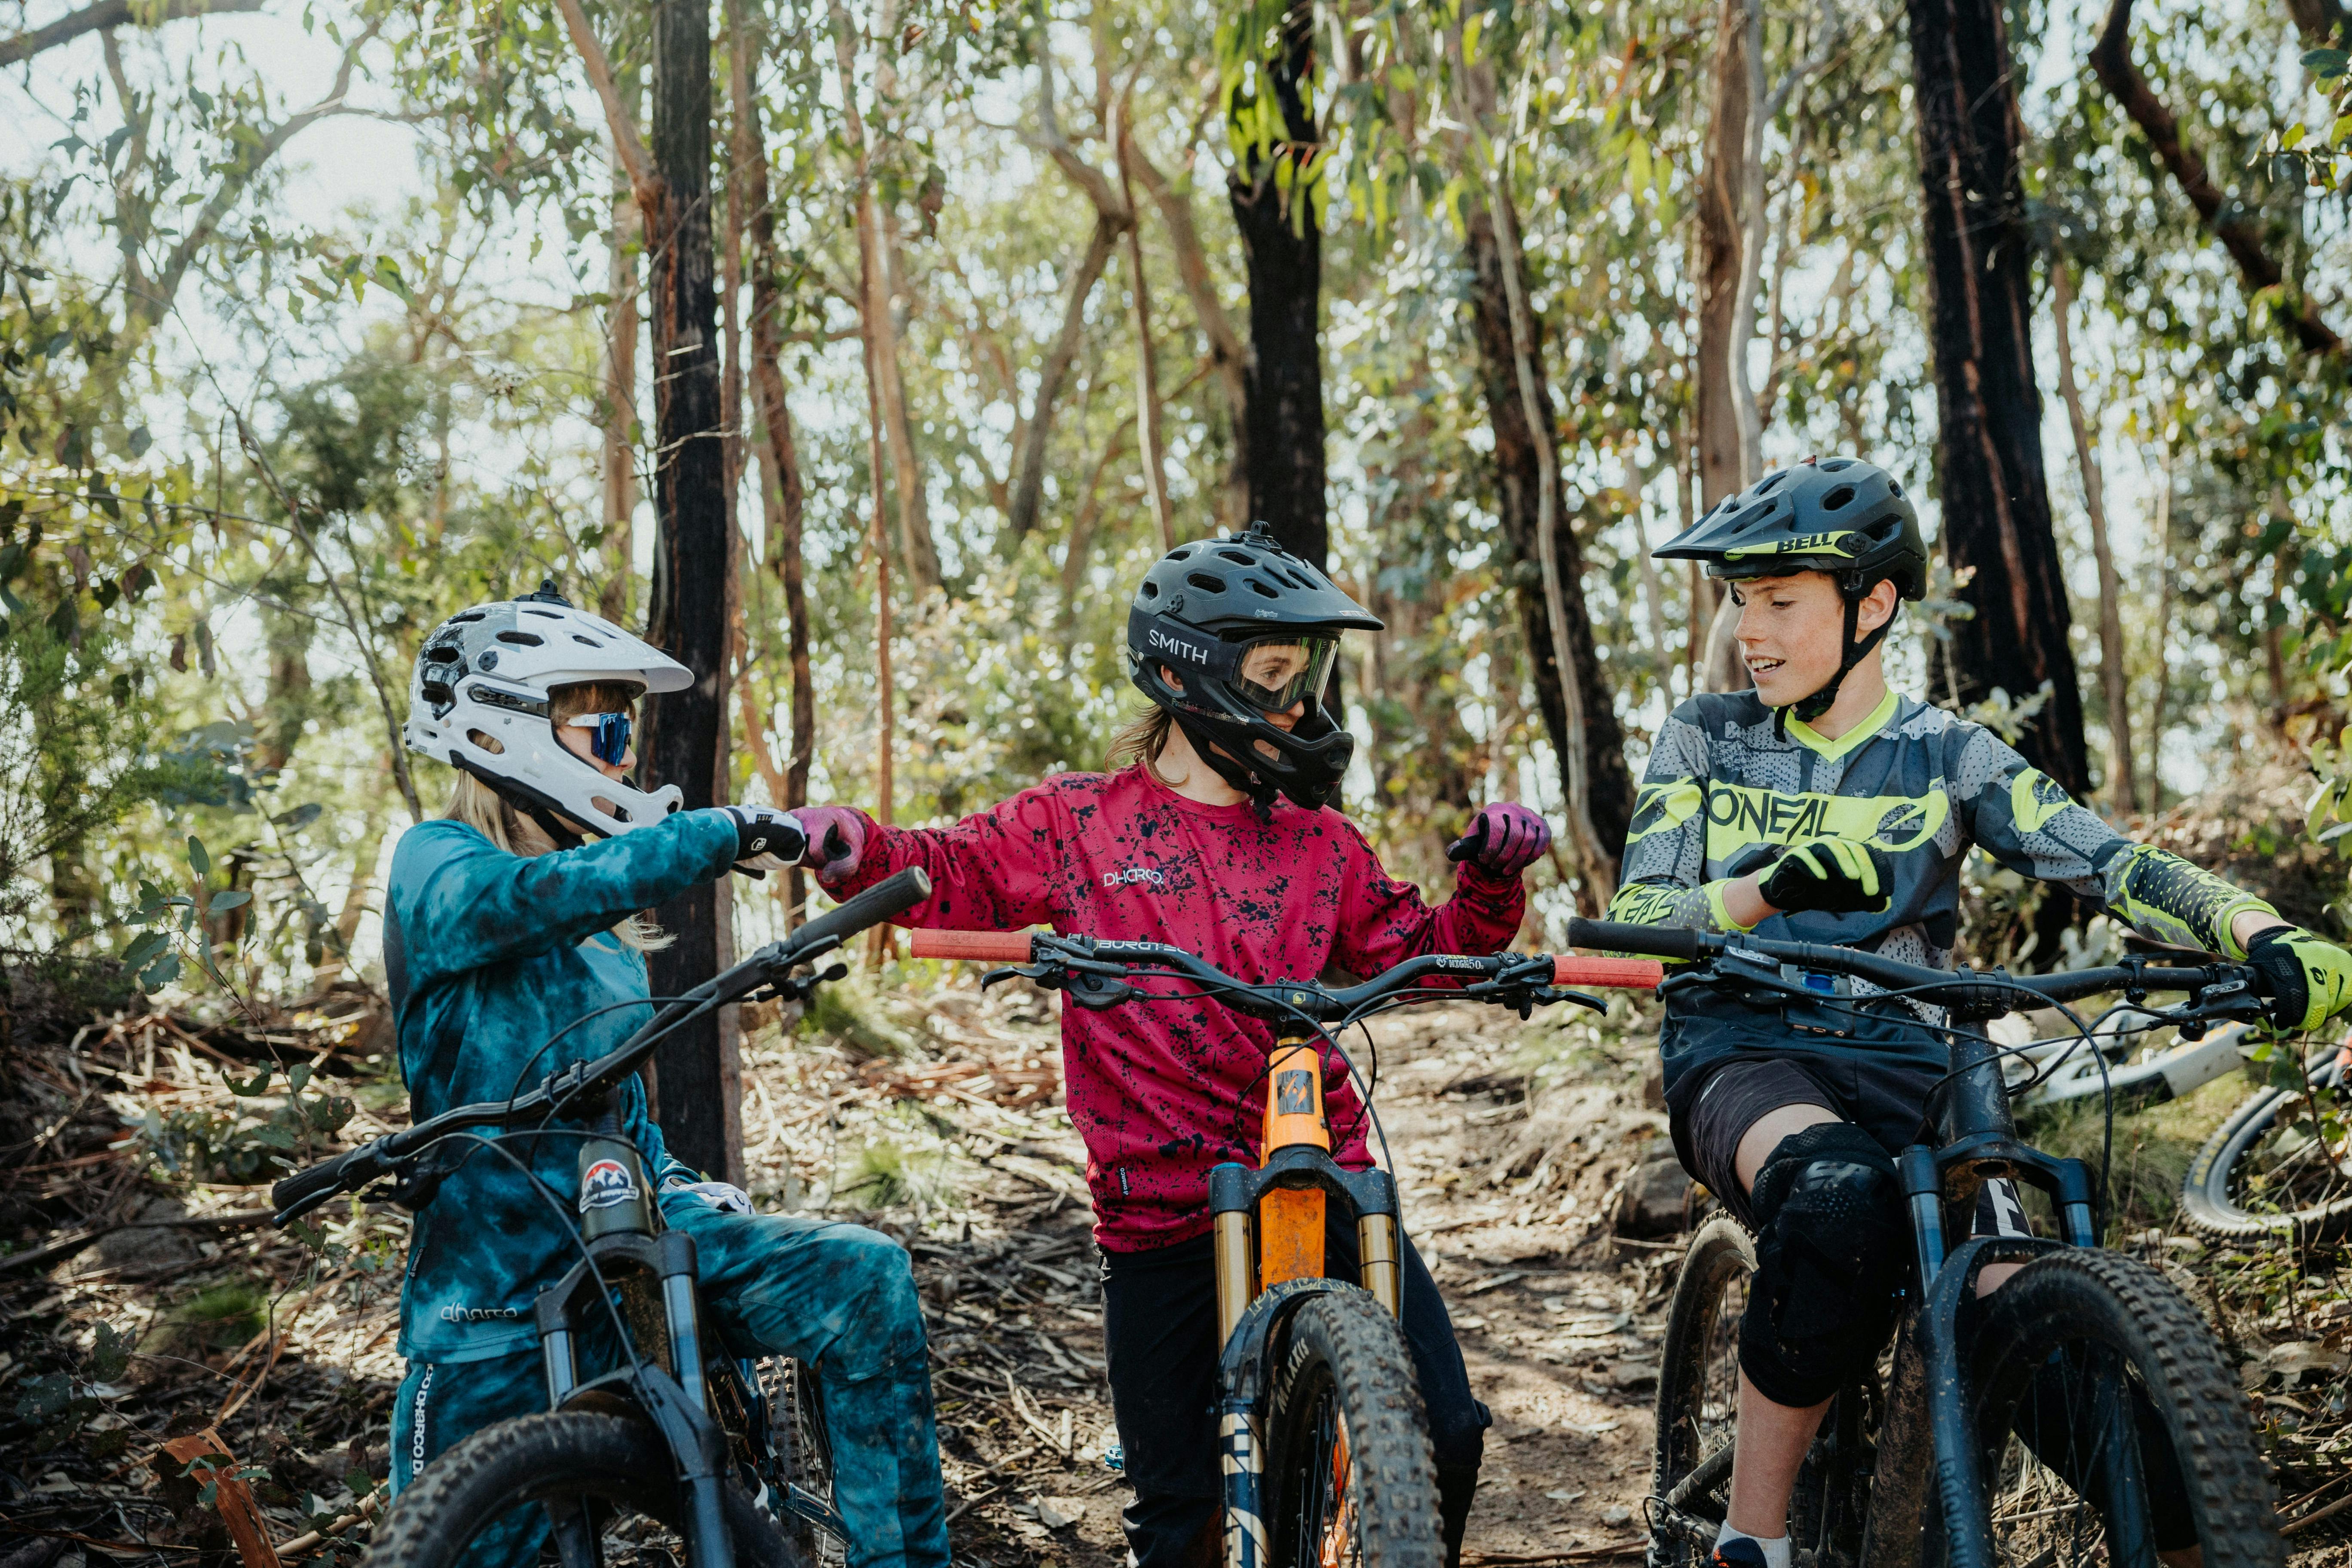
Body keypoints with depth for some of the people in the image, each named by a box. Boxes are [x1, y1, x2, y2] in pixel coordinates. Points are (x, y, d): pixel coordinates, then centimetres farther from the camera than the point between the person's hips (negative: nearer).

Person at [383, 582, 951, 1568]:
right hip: (496, 1291, -6)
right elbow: (532, 897, -32)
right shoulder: (437, 863, -7)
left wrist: (678, 1187, 9)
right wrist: (721, 834, -31)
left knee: (866, 1280, -16)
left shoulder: (602, 925, 16)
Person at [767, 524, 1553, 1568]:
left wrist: (1489, 885, -4)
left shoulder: (1321, 846, 13)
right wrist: (857, 849, -18)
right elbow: (950, 876, 2)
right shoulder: (1081, 826, 5)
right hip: (1162, 1214, -2)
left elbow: (1418, 954, 13)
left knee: (1443, 1434, -5)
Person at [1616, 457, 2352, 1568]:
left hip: (1900, 1062, 2)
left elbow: (2115, 866, -6)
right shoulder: (1705, 740, 8)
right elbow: (1634, 920, -1)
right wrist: (1768, 892, -22)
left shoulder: (1947, 757, 7)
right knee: (1836, 1198, -37)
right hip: (1741, 1058, -1)